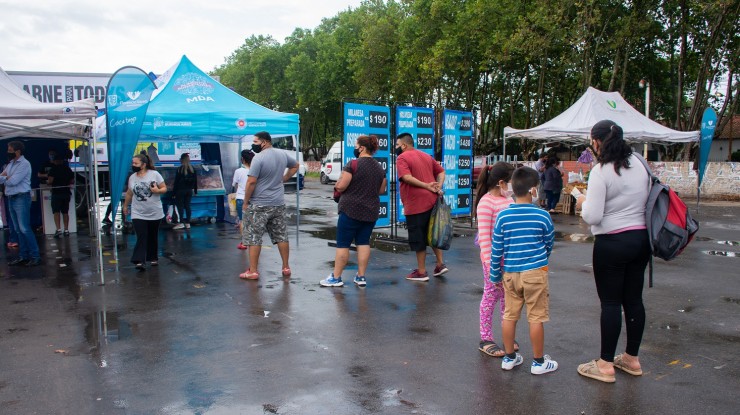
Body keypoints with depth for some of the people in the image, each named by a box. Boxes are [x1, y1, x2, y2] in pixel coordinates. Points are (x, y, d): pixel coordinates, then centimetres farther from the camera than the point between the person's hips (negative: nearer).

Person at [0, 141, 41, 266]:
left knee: (24, 228, -10)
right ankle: (23, 256, 14)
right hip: (11, 198, 8)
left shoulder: (24, 164, -10)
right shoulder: (10, 164, 16)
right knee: (18, 229, 9)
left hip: (21, 198, -8)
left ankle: (35, 256, -7)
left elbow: (13, 181, -16)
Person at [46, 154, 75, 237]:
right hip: (66, 192, 5)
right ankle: (66, 230, 8)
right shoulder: (68, 169, 8)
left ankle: (58, 229, -15)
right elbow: (72, 180, 10)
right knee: (65, 212, 9)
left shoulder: (53, 169, -6)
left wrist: (47, 182, 6)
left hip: (56, 192, -4)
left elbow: (50, 181, -15)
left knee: (56, 212, -3)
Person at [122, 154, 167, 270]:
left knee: (153, 237, 12)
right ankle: (139, 261, -16)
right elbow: (129, 193, 17)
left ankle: (153, 258, 26)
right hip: (138, 214, 1)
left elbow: (164, 189, -4)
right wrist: (125, 206, 25)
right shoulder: (132, 177, 4)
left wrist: (157, 190, -24)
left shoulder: (154, 174, -7)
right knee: (141, 237, -10)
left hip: (154, 213, -1)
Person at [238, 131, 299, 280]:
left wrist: (245, 202, -9)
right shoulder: (282, 155, 7)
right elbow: (295, 165, 26)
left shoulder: (258, 158, -16)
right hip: (279, 204, 7)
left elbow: (251, 182, -19)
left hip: (259, 205, -7)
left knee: (254, 238, 2)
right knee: (281, 236, 13)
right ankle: (286, 268, 21)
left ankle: (253, 271, 5)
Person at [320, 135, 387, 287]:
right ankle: (361, 277, 13)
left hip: (351, 210, -6)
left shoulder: (353, 165, -13)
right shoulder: (379, 168, 8)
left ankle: (336, 278, 6)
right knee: (363, 242, 11)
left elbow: (340, 186, -15)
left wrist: (339, 181, 6)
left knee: (343, 244, 1)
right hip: (371, 212, 6)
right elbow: (381, 190, 14)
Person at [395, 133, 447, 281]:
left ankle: (421, 272, 10)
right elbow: (441, 172, 15)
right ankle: (440, 264, 21)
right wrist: (438, 187, 0)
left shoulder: (402, 158, -8)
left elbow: (407, 177, -23)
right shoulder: (426, 156, 16)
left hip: (415, 205, -7)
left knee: (418, 238, 3)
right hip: (432, 201, 7)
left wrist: (427, 186, -19)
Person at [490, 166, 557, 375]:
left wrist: (495, 275, 10)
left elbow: (496, 249, -1)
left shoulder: (503, 216, -5)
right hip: (535, 272, -3)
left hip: (510, 273, 3)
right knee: (536, 317, 7)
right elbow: (549, 244, 6)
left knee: (509, 315, 13)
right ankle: (538, 361, 19)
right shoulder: (543, 216, -9)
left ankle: (509, 358, 25)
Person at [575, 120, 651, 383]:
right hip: (642, 238, 7)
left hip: (612, 243, -7)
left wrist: (584, 202, 0)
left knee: (610, 302, 1)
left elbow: (592, 216, -19)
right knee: (634, 299, 14)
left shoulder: (601, 171, -16)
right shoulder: (639, 164, 5)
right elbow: (649, 200, 12)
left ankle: (605, 365, 10)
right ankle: (632, 358, 28)